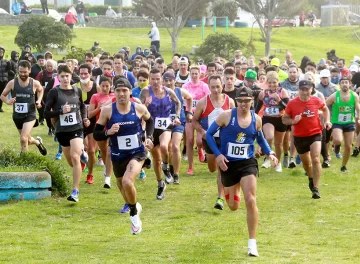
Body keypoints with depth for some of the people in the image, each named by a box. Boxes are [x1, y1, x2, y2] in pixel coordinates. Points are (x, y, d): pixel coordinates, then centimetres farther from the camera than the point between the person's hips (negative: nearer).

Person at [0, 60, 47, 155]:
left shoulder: (35, 83, -9)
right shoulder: (12, 83, -10)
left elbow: (41, 90, 15)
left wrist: (39, 101, -1)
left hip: (30, 115, -3)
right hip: (17, 115, 3)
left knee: (23, 139, -21)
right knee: (27, 140, 19)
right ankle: (38, 142, 51)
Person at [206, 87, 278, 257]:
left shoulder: (256, 119, -1)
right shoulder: (226, 116, -12)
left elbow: (260, 139, 18)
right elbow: (209, 134, -5)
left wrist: (269, 153, 1)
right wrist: (218, 155, -15)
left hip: (248, 163, 1)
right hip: (228, 164, -1)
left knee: (251, 201, -16)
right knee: (233, 206, 13)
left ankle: (252, 243, -7)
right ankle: (234, 190, 55)